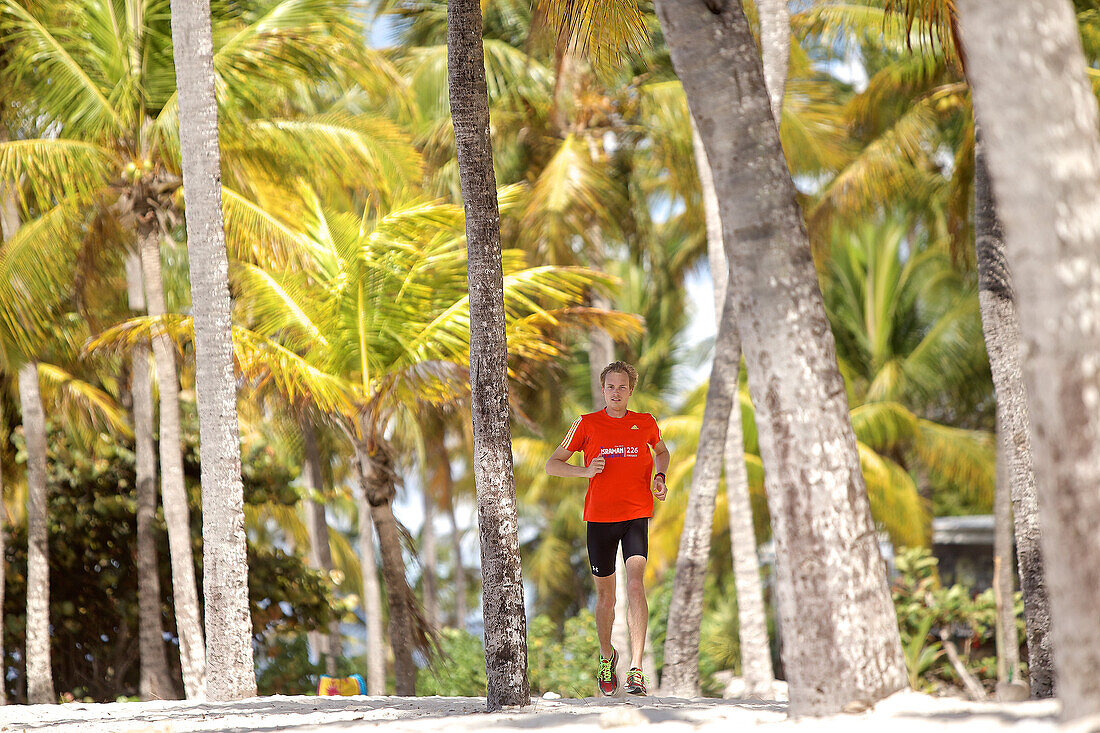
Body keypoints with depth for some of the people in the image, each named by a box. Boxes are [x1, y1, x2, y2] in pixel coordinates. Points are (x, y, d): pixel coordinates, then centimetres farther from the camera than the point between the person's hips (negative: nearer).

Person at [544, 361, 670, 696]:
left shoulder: (646, 423, 6)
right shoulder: (587, 424, 2)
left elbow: (662, 451, 27)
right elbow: (552, 464, 4)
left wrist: (659, 477, 7)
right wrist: (586, 471, -14)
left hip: (636, 515, -1)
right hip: (599, 517, 1)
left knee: (635, 584, -20)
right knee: (605, 594, 9)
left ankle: (636, 668, -24)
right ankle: (606, 656, 36)